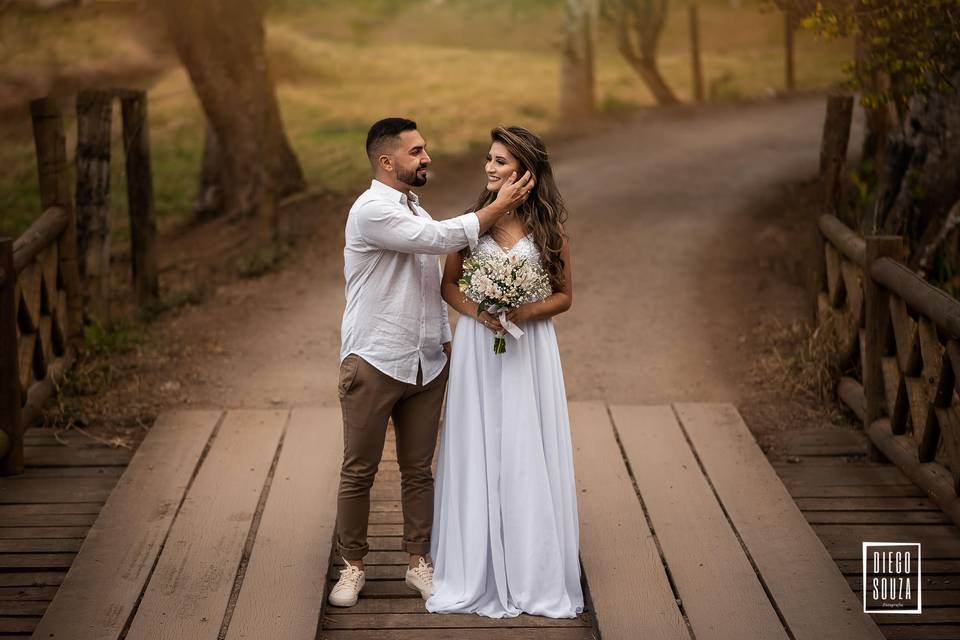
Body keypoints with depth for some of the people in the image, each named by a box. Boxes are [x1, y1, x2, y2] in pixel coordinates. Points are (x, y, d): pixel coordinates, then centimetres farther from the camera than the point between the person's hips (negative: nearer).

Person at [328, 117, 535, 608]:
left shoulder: (416, 213, 15)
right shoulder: (371, 210, -13)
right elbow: (442, 238, -21)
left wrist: (446, 344, 15)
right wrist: (500, 206, -14)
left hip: (425, 365, 7)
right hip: (374, 364, -7)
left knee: (419, 471, 11)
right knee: (359, 472, 3)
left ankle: (418, 563, 20)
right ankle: (353, 565, 16)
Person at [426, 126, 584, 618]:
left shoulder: (548, 228, -1)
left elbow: (564, 295, 3)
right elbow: (448, 284, 7)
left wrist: (525, 312, -14)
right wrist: (476, 310, -13)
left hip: (529, 351, -1)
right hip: (477, 348, 1)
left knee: (526, 457, 3)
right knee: (478, 456, 5)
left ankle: (533, 573, 16)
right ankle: (479, 572, 17)